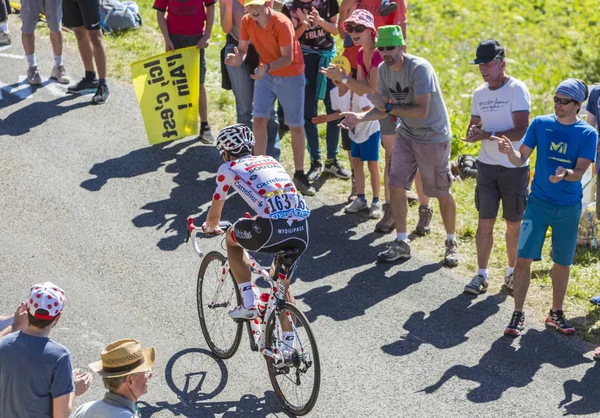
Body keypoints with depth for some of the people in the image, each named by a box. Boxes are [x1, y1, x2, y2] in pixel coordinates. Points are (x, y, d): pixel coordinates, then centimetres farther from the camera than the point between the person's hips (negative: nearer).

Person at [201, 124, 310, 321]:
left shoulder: (229, 168, 14)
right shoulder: (270, 160, 29)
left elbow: (215, 213, 24)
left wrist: (209, 226, 47)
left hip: (272, 229, -5)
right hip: (302, 229, 5)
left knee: (232, 238, 27)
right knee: (282, 284, 26)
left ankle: (248, 304, 19)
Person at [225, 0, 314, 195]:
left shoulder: (282, 23, -25)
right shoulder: (246, 22, -10)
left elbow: (288, 58, -24)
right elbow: (242, 48, -4)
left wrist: (268, 67, -41)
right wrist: (238, 58, -28)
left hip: (290, 76, -4)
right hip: (265, 74, 4)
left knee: (296, 126, 3)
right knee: (259, 121, -4)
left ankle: (299, 174, 14)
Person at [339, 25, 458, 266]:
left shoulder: (420, 68, -25)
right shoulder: (384, 69, -2)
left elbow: (421, 111, -31)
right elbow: (385, 108, 5)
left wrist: (388, 107, -25)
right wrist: (360, 117, -10)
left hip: (433, 137, -6)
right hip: (406, 135, 6)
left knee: (442, 192, 4)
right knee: (396, 185, 0)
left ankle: (451, 243, 22)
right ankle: (401, 243, 12)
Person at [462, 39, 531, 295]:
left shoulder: (517, 90, -13)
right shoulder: (479, 94, 6)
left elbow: (521, 131, -20)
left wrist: (488, 135, -25)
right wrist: (473, 132, -8)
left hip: (514, 167, -4)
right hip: (487, 166, 4)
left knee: (514, 223, 7)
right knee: (485, 221, 2)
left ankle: (513, 271, 24)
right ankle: (481, 275, 8)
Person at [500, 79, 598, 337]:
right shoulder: (540, 124, -2)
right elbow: (521, 159, -5)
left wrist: (565, 174, -34)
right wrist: (510, 151, -27)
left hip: (569, 207, 0)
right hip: (539, 202, 0)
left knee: (562, 262, 11)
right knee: (524, 258, -8)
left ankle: (556, 313, 29)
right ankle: (518, 314, 2)